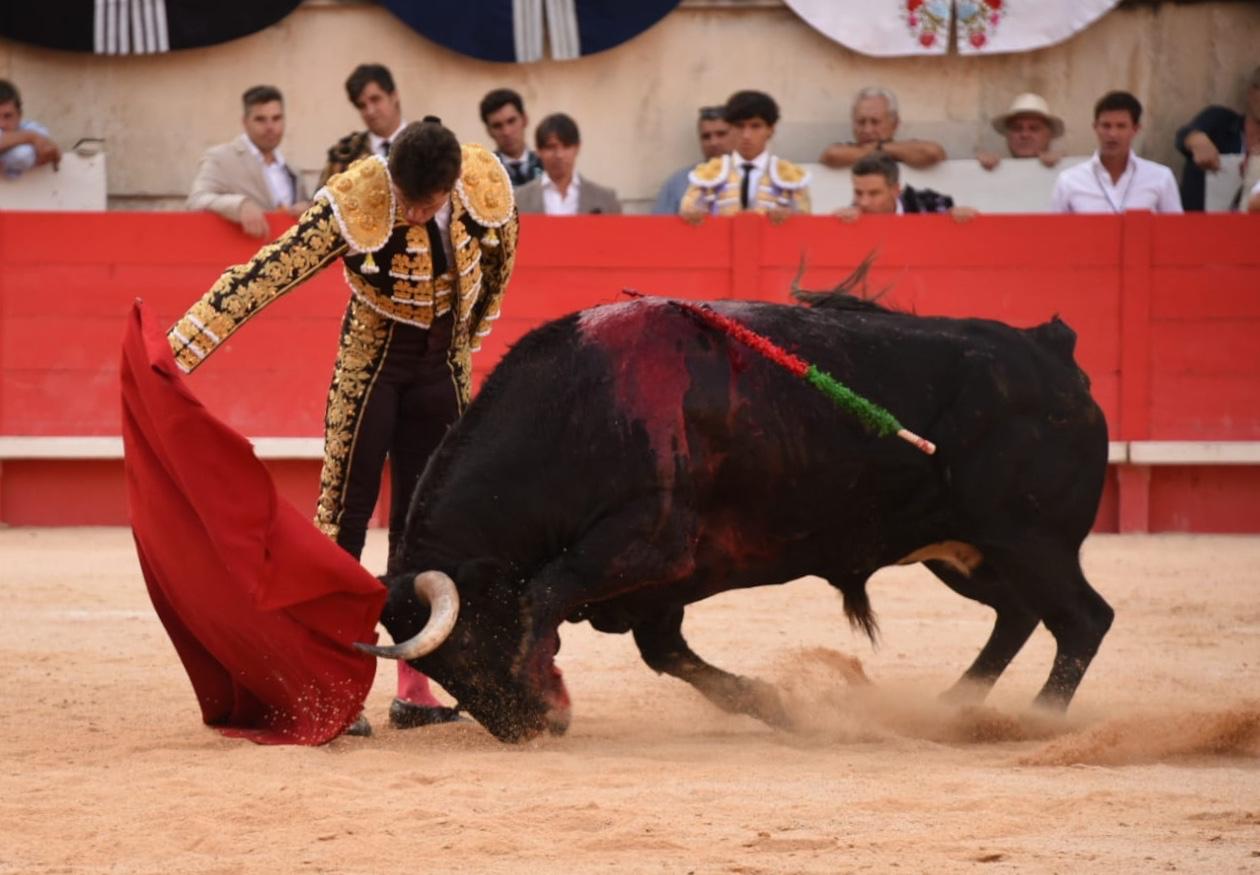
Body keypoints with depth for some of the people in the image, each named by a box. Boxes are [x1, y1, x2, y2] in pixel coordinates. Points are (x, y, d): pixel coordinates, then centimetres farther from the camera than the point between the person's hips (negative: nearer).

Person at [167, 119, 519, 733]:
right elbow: (265, 275, -29)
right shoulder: (353, 204, -28)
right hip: (370, 364, -4)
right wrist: (177, 351, -34)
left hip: (444, 366, 4)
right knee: (344, 515, -3)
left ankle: (413, 691, 11)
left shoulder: (487, 188, -17)